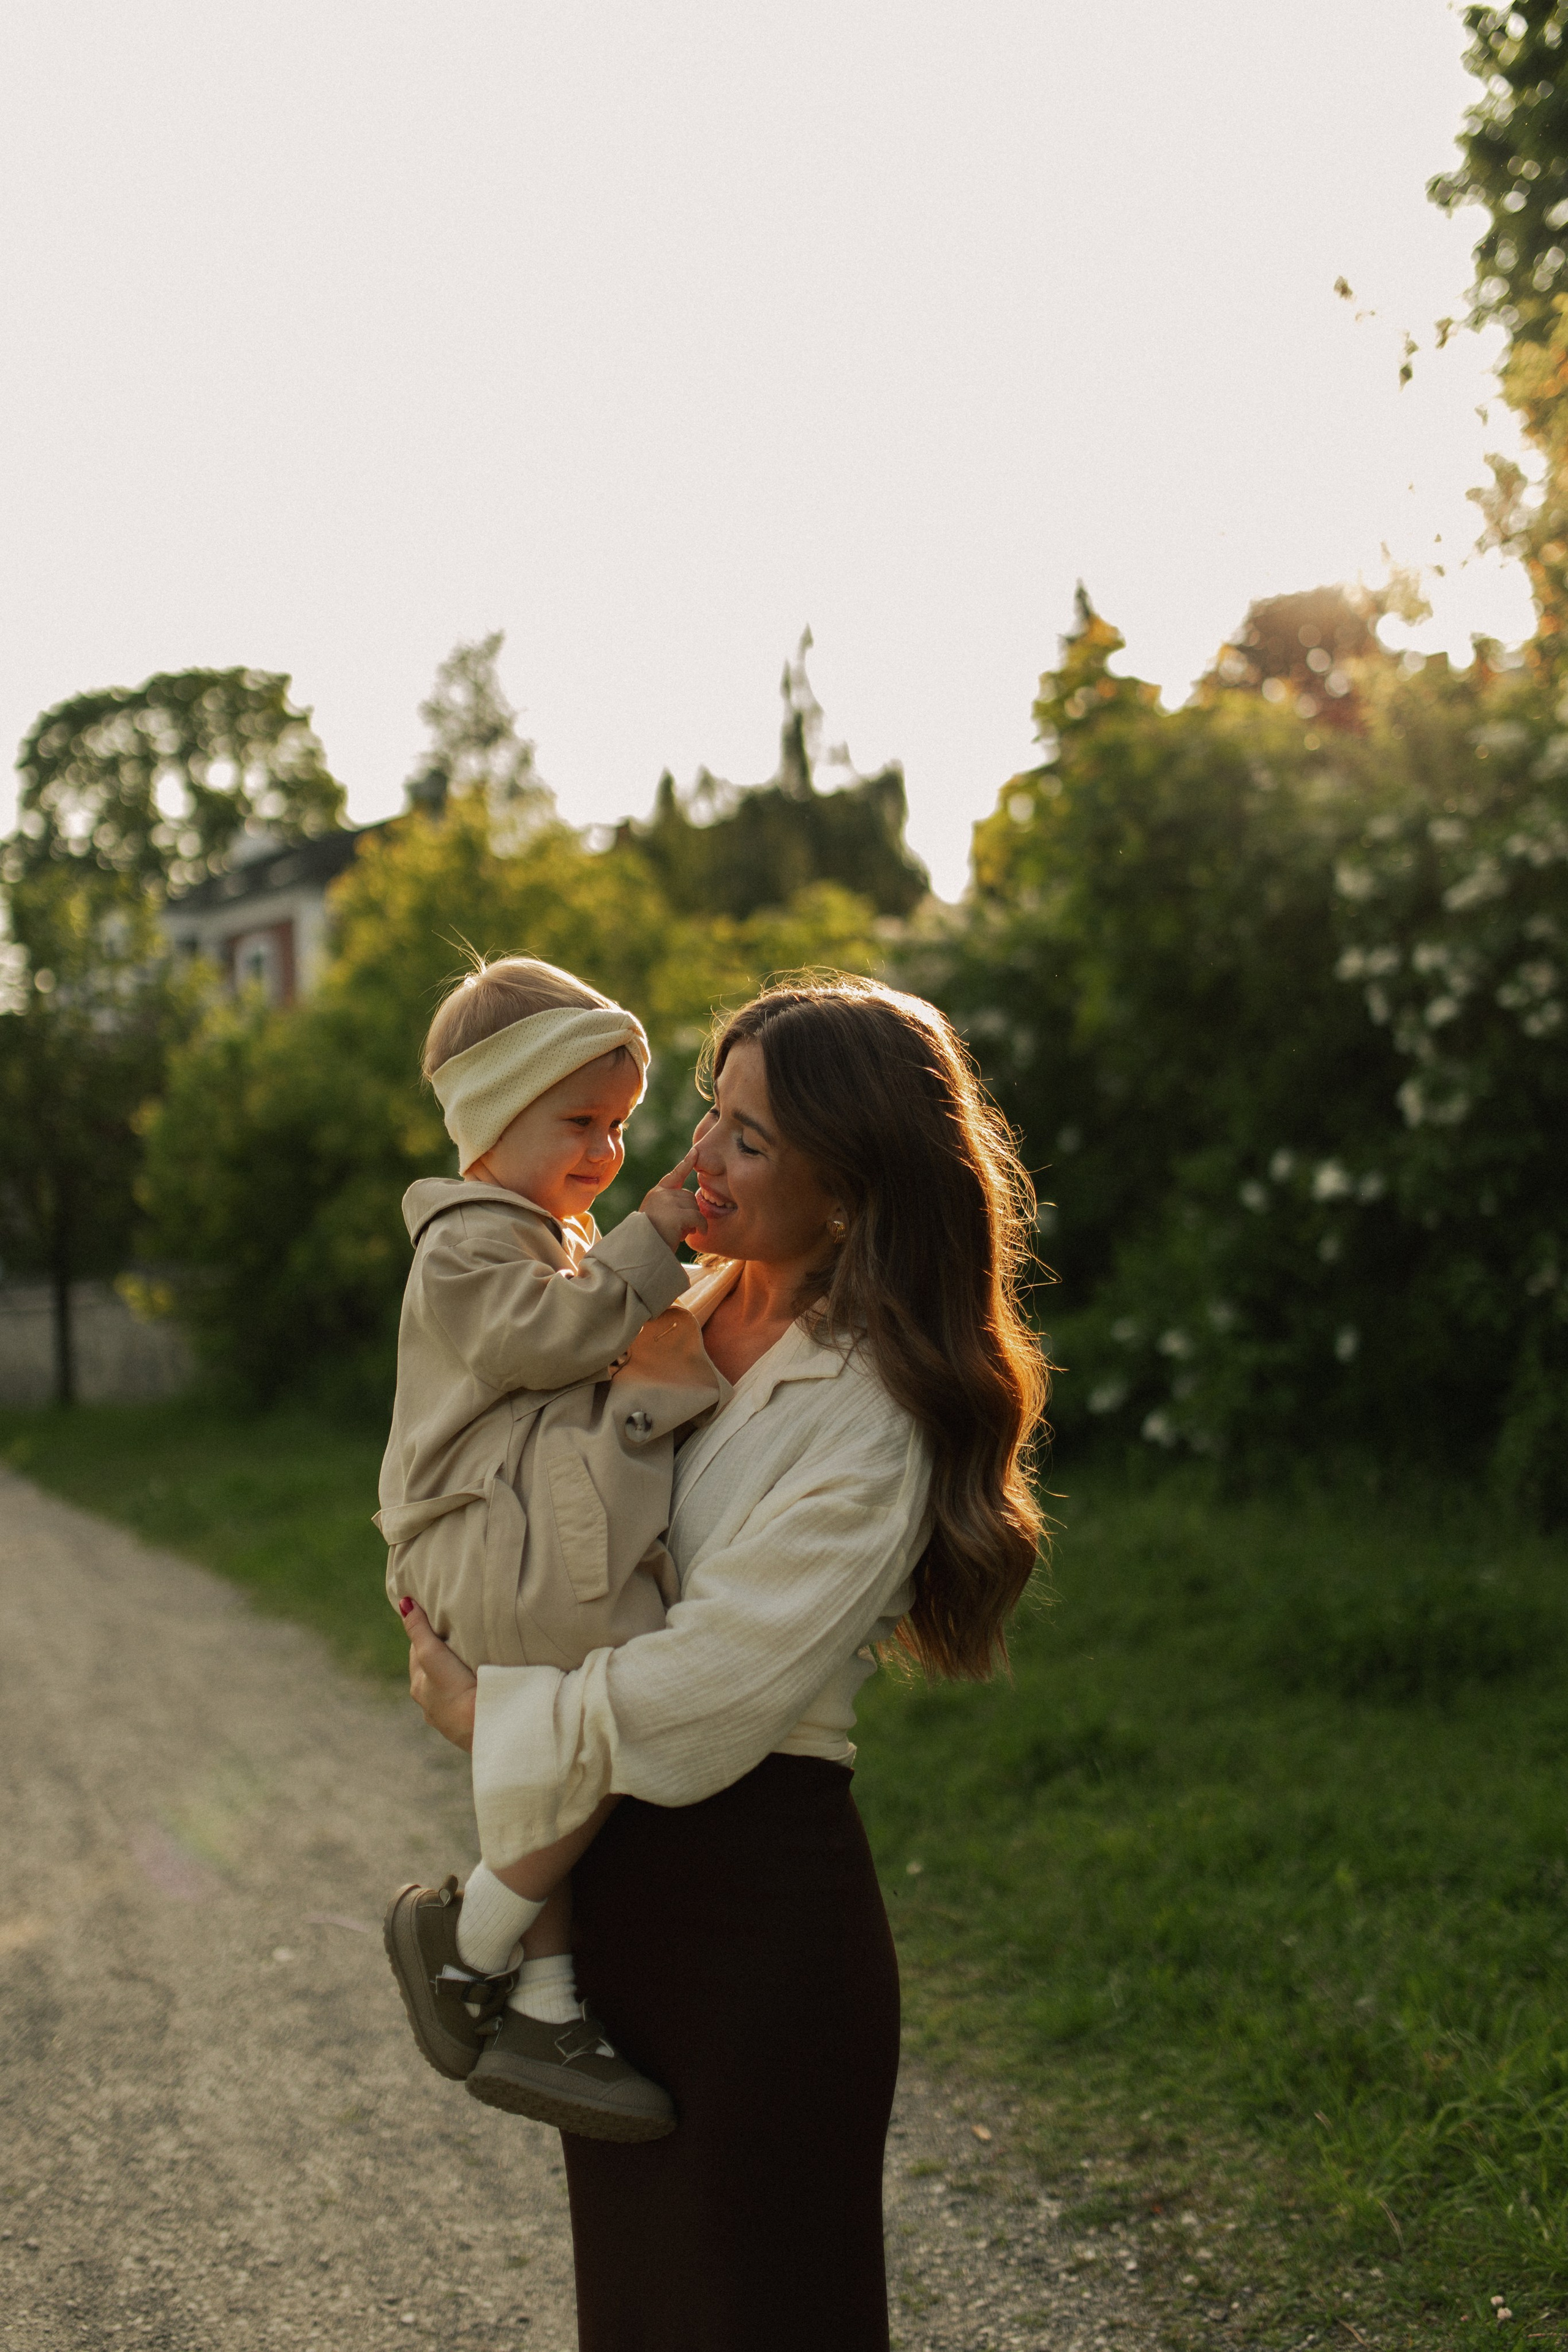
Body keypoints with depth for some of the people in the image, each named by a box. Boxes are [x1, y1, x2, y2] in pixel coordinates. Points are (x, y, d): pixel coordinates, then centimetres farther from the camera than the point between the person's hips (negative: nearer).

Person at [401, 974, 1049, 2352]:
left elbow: (694, 1696, -23)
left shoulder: (870, 1428, -22)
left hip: (758, 1909, -8)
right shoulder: (696, 1317, 3)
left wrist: (479, 1709, -9)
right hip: (626, 1880, 8)